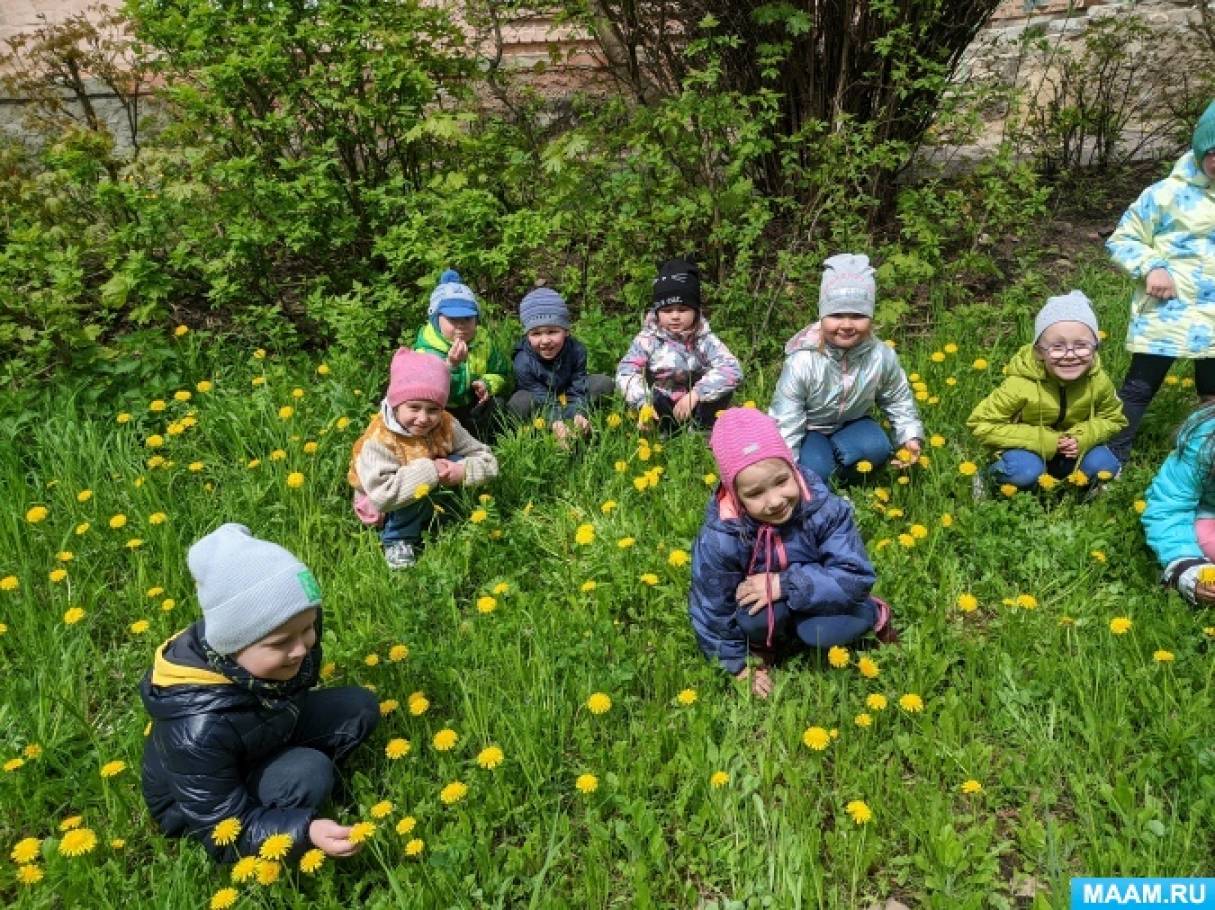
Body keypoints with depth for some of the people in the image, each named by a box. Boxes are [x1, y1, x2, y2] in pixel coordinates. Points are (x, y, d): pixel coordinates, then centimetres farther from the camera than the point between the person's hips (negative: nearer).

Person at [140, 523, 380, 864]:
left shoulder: (292, 631, -24)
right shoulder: (198, 729, -42)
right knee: (308, 774, -32)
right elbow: (226, 830, -32)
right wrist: (306, 831, -43)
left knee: (359, 705, -8)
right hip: (201, 807, -7)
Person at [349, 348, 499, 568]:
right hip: (387, 510, -4)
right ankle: (397, 542, -9)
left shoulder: (446, 426, -14)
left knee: (459, 462, -19)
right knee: (417, 491, -35)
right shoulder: (379, 441, -29)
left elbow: (488, 461, -12)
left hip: (432, 500, 5)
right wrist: (428, 472, -38)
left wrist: (461, 471, -33)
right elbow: (382, 494, -41)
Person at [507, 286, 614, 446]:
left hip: (567, 400, 3)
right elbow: (544, 400, -30)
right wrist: (555, 422, -51)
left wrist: (579, 415, -42)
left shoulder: (576, 350, -23)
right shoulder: (523, 362, -31)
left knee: (604, 383, -17)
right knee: (520, 402, -37)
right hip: (541, 406, -3)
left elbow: (578, 391, -21)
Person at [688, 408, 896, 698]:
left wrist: (786, 584, -32)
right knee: (755, 614, -35)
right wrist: (738, 665, -7)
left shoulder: (822, 508, -28)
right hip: (762, 608, -1)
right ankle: (762, 645, 2)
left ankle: (874, 614, 5)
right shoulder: (721, 537, -30)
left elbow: (855, 576, -26)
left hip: (813, 601, 1)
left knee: (821, 632, -30)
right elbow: (713, 610, -16)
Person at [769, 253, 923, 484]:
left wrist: (910, 436, -10)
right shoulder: (802, 362, -30)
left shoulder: (882, 356, -18)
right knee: (816, 470, -29)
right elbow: (785, 422, -24)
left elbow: (898, 400, 3)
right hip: (809, 430, -3)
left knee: (877, 448, -26)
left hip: (852, 424, 3)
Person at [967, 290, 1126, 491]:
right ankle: (992, 474, 0)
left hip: (1074, 450, 5)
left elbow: (1113, 420, 2)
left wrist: (1083, 437, -22)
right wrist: (1042, 440, -28)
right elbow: (981, 425, -26)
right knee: (1026, 472, -33)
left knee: (1104, 465, -18)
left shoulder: (1098, 381, -18)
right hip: (1028, 449, -4)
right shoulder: (1021, 384, -30)